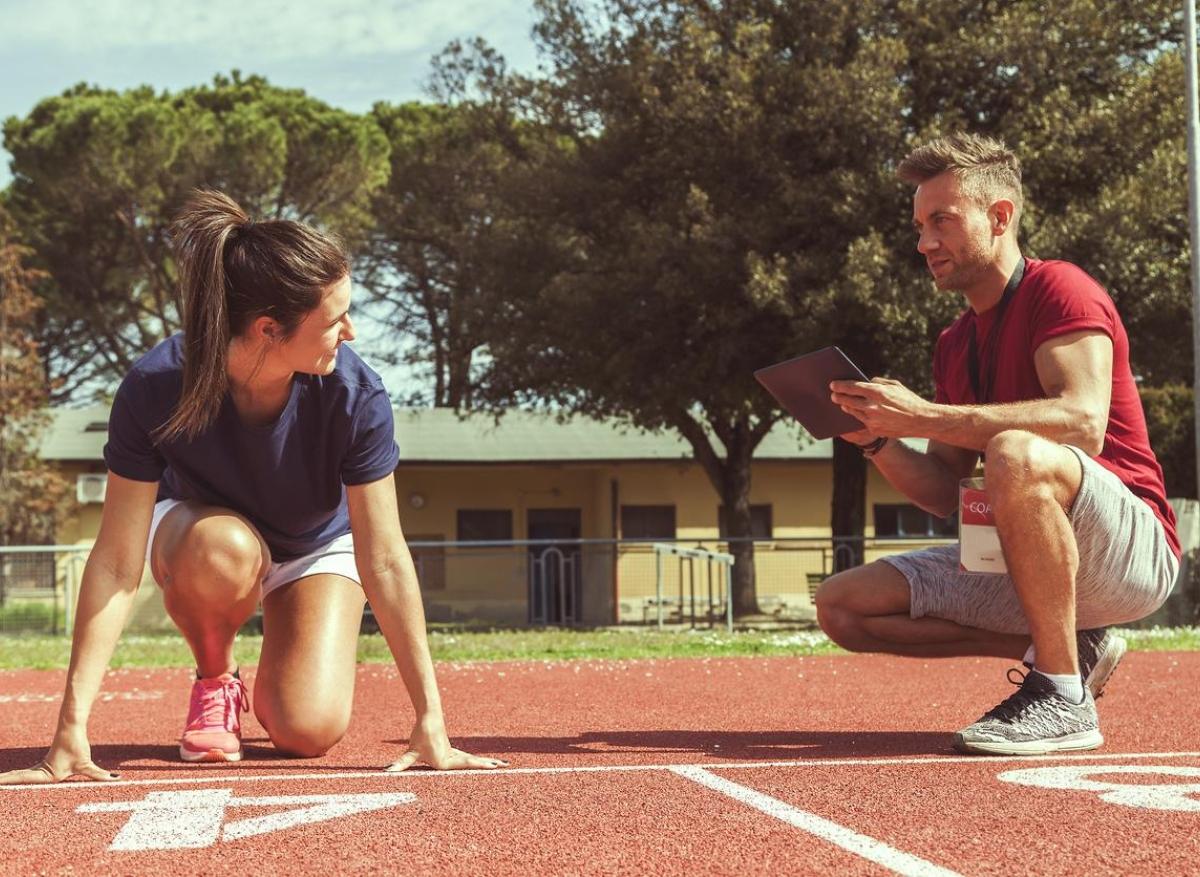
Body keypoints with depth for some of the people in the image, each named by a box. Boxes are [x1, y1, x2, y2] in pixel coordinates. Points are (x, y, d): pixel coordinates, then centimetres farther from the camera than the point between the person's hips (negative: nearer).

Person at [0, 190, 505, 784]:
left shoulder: (355, 396, -33)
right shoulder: (155, 389, -34)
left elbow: (384, 561, -27)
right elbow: (117, 565, -33)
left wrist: (430, 722, -29)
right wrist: (72, 731, -38)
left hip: (317, 547, 0)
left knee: (308, 732, -23)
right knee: (221, 553, -38)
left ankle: (271, 682, 15)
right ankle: (214, 683, -6)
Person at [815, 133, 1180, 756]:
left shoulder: (1058, 290, -8)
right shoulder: (955, 345, 15)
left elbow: (1083, 422, -27)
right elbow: (948, 495, 14)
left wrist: (922, 416, -28)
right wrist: (878, 441, -5)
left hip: (1134, 552, -8)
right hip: (1029, 560, 8)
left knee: (1015, 455, -38)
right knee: (843, 606, 0)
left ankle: (1064, 697, -27)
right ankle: (1060, 648, 2)